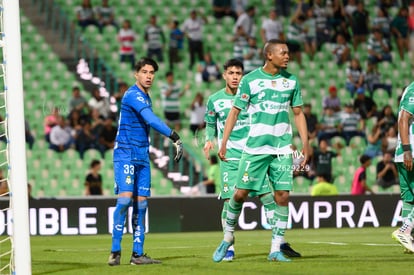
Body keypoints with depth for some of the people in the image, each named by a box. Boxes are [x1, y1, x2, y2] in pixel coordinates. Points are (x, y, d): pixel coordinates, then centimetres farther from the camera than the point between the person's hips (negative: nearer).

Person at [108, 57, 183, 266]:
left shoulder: (145, 98, 16)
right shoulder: (133, 95, -13)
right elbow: (151, 120, -25)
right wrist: (174, 136, -33)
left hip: (142, 156, 9)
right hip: (125, 154, -9)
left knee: (141, 202, 4)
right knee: (125, 198, -16)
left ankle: (137, 254, 5)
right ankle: (115, 251, -14)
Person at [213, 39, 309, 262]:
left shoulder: (291, 81, 7)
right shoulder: (250, 80, -2)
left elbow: (298, 113, 14)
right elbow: (235, 111, 2)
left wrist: (305, 143, 6)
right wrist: (223, 143, -3)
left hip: (282, 149, 2)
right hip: (255, 148, -2)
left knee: (282, 196, -4)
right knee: (240, 193, -3)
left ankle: (276, 249, 3)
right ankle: (228, 237, 20)